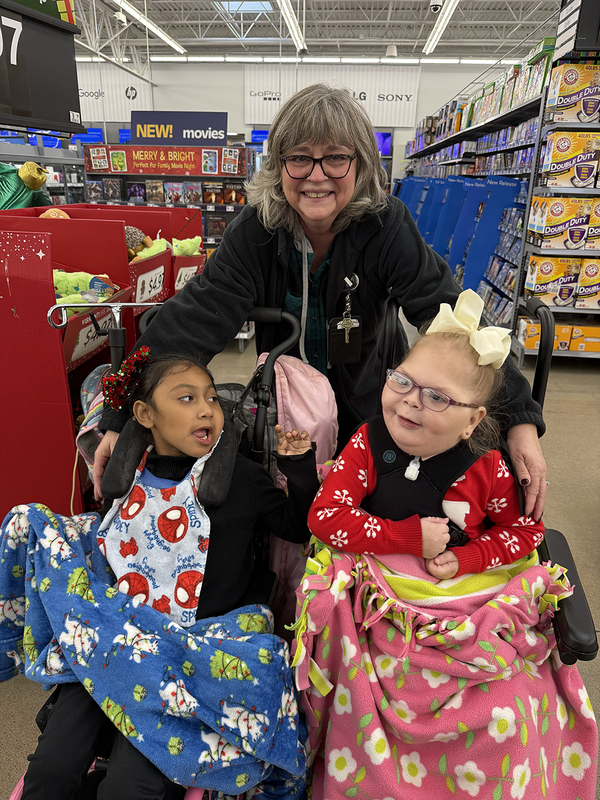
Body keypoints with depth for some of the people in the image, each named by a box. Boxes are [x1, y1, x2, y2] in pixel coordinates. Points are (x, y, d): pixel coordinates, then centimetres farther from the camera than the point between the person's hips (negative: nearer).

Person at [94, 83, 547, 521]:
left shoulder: (386, 226, -22)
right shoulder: (256, 229, -19)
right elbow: (196, 317, -25)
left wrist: (519, 417, -36)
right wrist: (124, 417, -30)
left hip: (361, 406, 0)